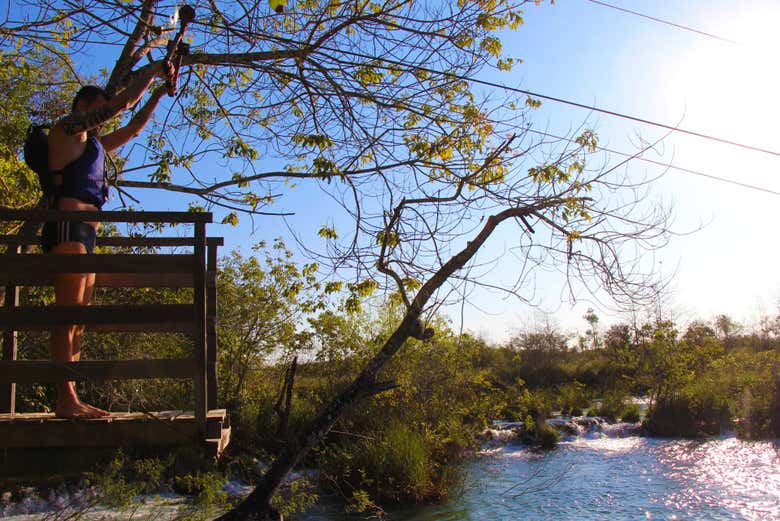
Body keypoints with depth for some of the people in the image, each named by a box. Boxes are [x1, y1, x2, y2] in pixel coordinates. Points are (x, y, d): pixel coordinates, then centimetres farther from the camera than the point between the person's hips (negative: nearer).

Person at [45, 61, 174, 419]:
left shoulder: (92, 144, 29)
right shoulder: (67, 127, 5)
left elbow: (132, 130, 36)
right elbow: (123, 101, 0)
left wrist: (158, 95, 29)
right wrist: (152, 70, 11)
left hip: (84, 235, 9)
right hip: (68, 227, -9)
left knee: (78, 319, 1)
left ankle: (68, 401, 0)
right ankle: (67, 399, -20)